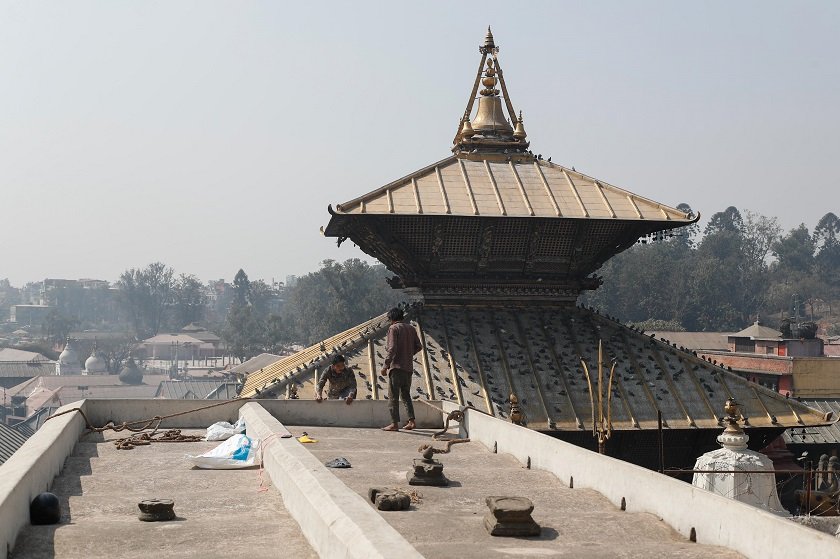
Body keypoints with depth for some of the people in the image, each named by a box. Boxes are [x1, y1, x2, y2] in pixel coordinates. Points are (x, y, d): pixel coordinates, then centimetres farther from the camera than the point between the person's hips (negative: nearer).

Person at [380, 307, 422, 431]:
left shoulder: (393, 328, -7)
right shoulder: (411, 328, 11)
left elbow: (392, 348, -16)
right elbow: (418, 346, 12)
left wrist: (386, 365, -14)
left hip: (396, 366, -7)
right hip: (409, 367, 7)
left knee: (393, 396, -3)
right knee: (406, 395, 16)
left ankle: (394, 423, -6)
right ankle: (411, 421, 9)